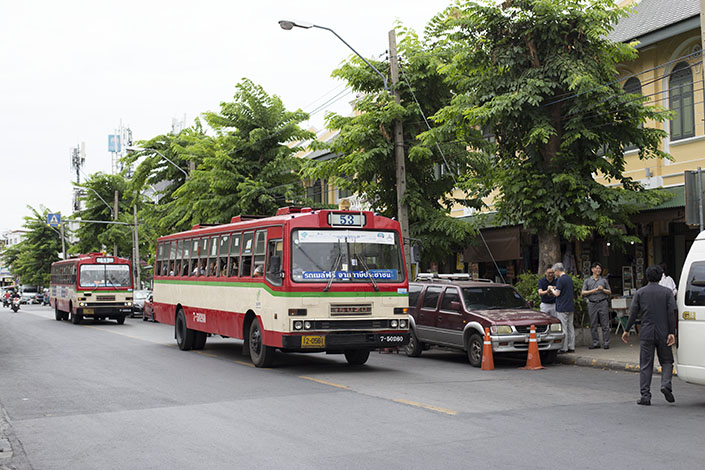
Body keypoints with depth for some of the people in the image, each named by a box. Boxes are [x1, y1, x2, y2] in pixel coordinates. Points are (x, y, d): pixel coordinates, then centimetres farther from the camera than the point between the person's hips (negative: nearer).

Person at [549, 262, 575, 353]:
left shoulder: (560, 280, -15)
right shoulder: (569, 278, 13)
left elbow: (557, 293, -17)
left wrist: (551, 289, 1)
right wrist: (555, 289, 21)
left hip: (562, 308, -9)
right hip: (570, 307, 9)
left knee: (563, 328, -5)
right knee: (570, 327, 10)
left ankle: (564, 348, -3)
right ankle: (571, 347, 12)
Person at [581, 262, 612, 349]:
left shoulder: (604, 280, 13)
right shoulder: (587, 281, 12)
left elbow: (609, 292, 14)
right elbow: (583, 293, 4)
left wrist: (603, 289, -6)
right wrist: (592, 291, -11)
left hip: (603, 303, 0)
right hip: (592, 304, 1)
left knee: (605, 325, -4)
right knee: (593, 325, 2)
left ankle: (606, 343, 0)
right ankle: (595, 343, 9)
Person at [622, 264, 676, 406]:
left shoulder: (640, 292, 3)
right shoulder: (667, 292, 1)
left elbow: (633, 313, 0)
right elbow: (671, 313, -7)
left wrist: (626, 330, 7)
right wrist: (672, 333, -8)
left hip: (646, 334, 0)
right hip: (663, 333, 0)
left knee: (645, 365, 4)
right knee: (666, 361, 14)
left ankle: (645, 396, 1)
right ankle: (666, 384, -11)